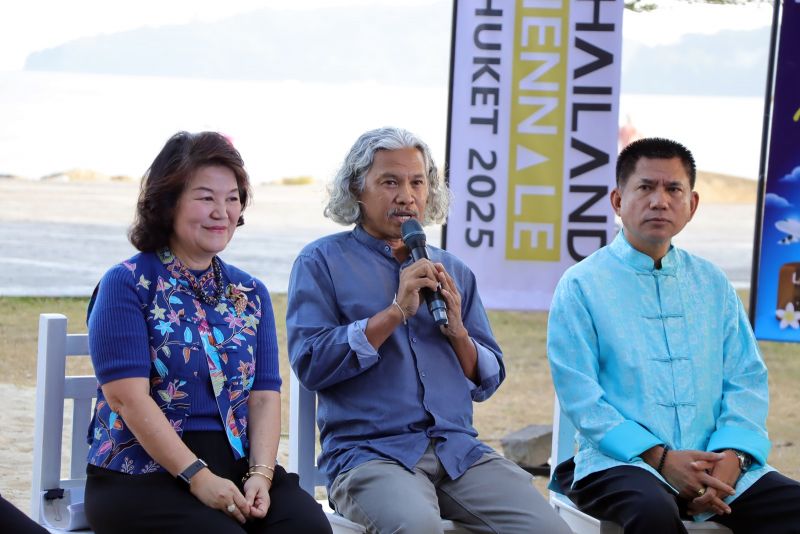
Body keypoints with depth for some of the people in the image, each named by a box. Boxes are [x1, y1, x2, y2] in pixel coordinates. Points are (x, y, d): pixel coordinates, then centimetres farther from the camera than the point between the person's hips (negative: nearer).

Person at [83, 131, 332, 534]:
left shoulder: (250, 294, 16)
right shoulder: (126, 285, 0)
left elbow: (265, 395, 8)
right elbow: (129, 396, -11)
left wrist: (260, 474, -10)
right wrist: (198, 478, -18)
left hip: (237, 468, 4)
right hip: (141, 473, -4)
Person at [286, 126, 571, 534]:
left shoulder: (454, 271, 18)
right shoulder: (321, 262, 6)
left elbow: (488, 383, 17)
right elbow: (309, 364, -7)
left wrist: (457, 331, -3)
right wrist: (396, 312, -11)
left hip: (458, 449, 4)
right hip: (368, 451, -4)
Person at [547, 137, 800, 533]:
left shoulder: (713, 284, 14)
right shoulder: (580, 286, 1)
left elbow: (746, 379, 9)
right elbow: (580, 395, -7)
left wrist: (730, 456, -10)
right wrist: (660, 458, -17)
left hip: (716, 463, 4)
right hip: (622, 462, -4)